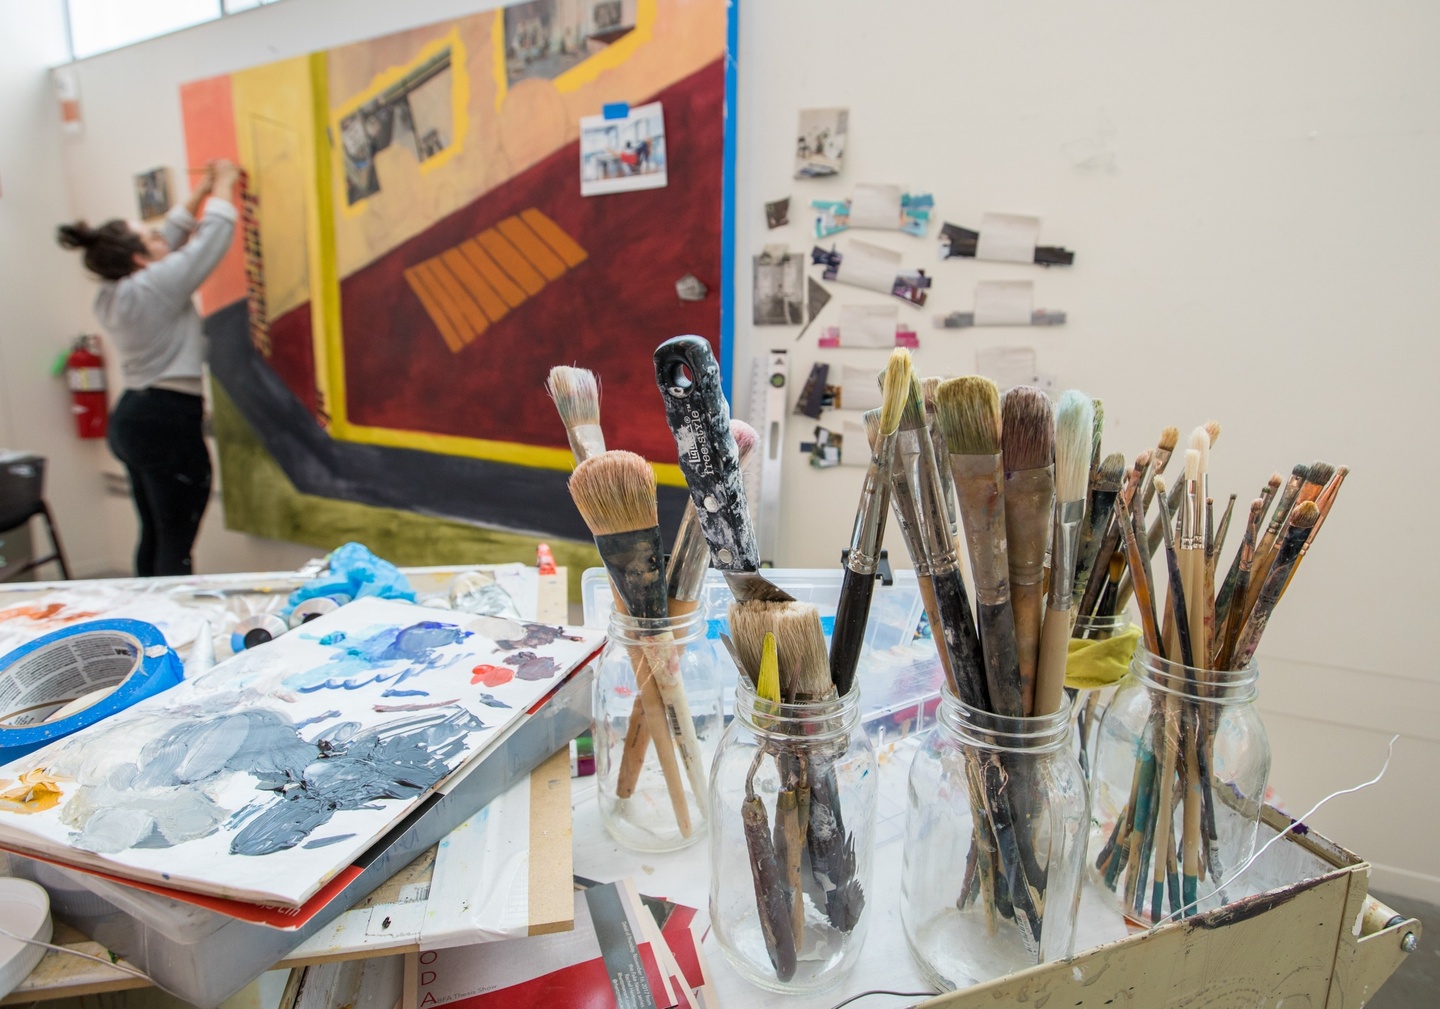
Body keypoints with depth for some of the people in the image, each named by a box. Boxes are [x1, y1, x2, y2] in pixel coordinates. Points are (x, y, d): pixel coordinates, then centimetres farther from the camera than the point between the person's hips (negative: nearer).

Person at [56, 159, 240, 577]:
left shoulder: (111, 294, 10)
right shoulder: (153, 287, -15)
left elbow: (172, 237, 20)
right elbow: (209, 243, -7)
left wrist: (201, 191, 24)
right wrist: (222, 187, 8)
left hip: (133, 417, 10)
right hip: (169, 422, -10)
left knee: (153, 537, 17)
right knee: (176, 545, -5)